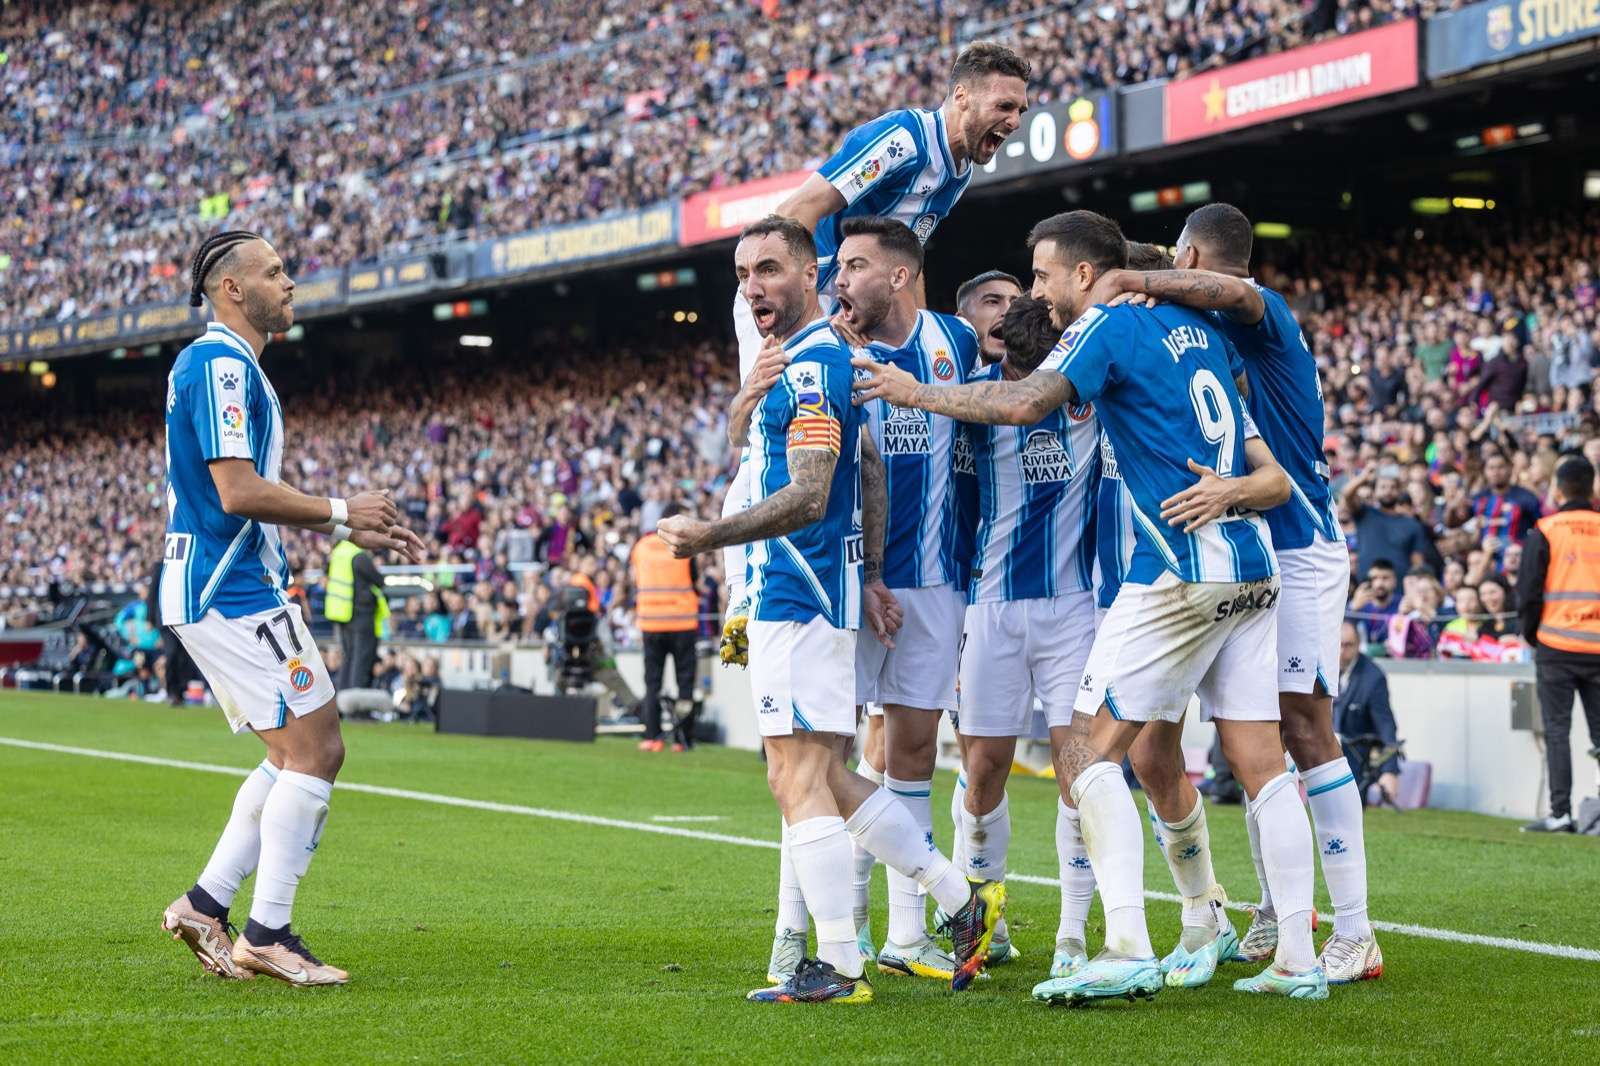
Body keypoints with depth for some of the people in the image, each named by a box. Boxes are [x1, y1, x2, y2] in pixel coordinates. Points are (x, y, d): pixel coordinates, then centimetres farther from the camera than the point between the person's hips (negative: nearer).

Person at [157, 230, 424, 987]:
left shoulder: (226, 364, 19)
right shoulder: (222, 364, -14)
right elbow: (238, 492, -22)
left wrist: (352, 531, 19)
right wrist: (341, 512, -11)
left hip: (217, 592, 11)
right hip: (233, 593, -11)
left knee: (298, 755, 13)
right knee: (314, 750, -9)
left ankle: (206, 903, 12)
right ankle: (267, 935, -6)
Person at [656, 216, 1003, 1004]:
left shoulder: (810, 368, -15)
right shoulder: (817, 362, 18)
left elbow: (807, 498, -22)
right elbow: (869, 472, 24)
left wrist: (712, 536, -29)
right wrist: (869, 574, 21)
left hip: (798, 598, -11)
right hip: (791, 593, 11)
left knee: (798, 780, -7)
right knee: (822, 779, 14)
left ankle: (837, 967, -3)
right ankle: (963, 900, 18)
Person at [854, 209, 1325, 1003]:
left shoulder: (1109, 326, -5)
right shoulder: (1196, 330, 19)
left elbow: (1022, 404, -19)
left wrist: (917, 393, -9)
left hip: (1182, 570, -8)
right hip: (1253, 568, 8)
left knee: (1092, 751, -5)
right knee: (1262, 765, 7)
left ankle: (1128, 949, -15)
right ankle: (1297, 960, 5)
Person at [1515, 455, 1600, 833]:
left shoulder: (1543, 532, -3)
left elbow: (1528, 591, -4)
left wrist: (1531, 634, 11)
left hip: (1556, 646, -2)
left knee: (1557, 730, 1)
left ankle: (1561, 813, -5)